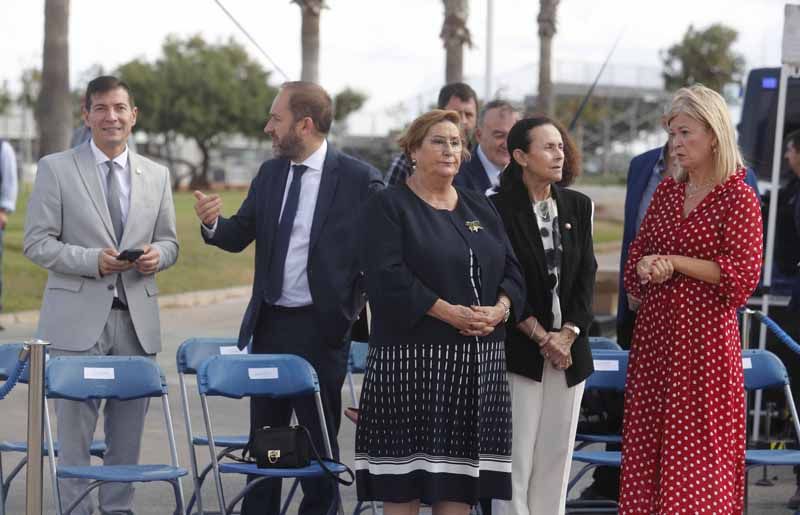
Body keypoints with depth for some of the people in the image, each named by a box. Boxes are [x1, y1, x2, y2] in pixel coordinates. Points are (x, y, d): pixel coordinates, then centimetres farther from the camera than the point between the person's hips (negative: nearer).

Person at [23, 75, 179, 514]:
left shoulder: (156, 176, 12)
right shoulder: (55, 169, 1)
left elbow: (169, 241, 17)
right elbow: (36, 242, -3)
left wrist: (157, 255, -8)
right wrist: (92, 260, -17)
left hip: (136, 318, 3)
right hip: (78, 318, -3)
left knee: (128, 425, 8)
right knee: (75, 425, -1)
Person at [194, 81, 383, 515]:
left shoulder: (359, 179, -9)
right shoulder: (269, 173, 8)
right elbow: (239, 236, 9)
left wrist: (358, 306, -11)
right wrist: (213, 223, -11)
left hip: (320, 328, -5)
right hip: (269, 324, 5)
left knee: (319, 436, 4)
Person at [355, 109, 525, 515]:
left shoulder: (480, 208, 16)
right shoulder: (389, 205, -1)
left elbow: (511, 271, 12)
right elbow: (387, 276, -13)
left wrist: (501, 308, -9)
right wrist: (449, 312, -18)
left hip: (477, 360, 5)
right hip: (411, 356, -5)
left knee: (458, 477, 5)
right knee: (404, 478, -4)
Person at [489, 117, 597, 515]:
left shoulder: (578, 206, 10)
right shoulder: (499, 209, -6)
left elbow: (586, 276, 6)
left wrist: (567, 333, -6)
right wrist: (541, 337, -11)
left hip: (569, 350, 5)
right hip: (519, 351, -5)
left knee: (556, 455, 6)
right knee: (516, 456, -5)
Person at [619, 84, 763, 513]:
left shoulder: (738, 197, -6)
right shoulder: (666, 192, 12)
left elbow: (742, 275, -12)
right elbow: (637, 254, 19)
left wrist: (676, 262, -14)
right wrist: (646, 268, -4)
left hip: (705, 333, -6)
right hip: (655, 331, 6)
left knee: (698, 447, -4)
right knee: (647, 441, 5)